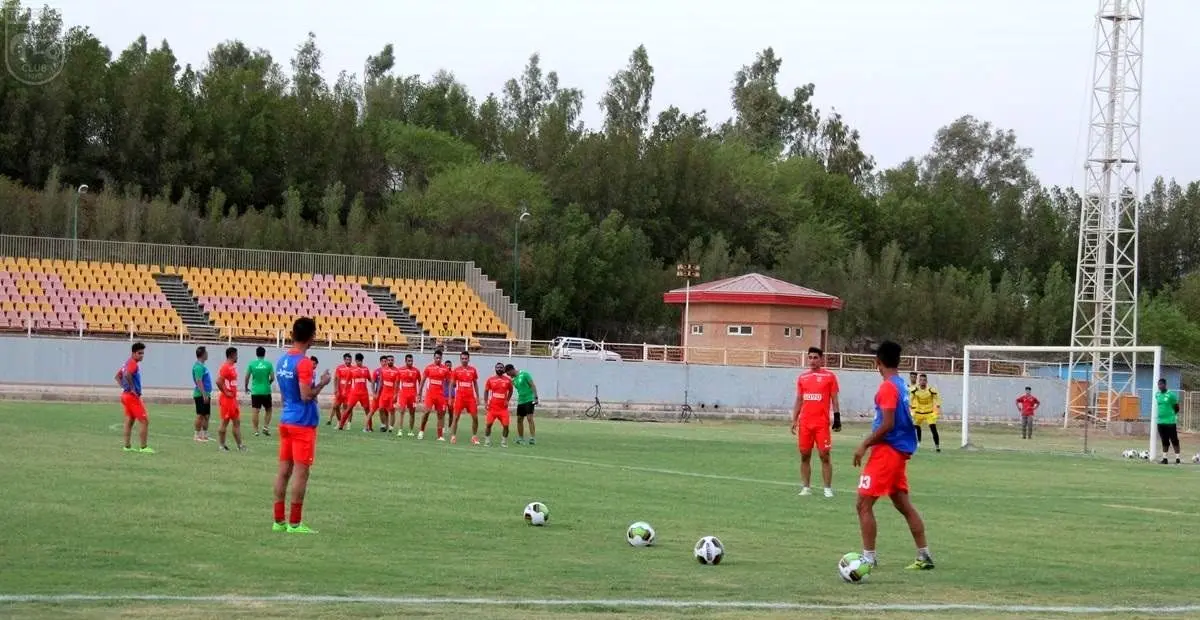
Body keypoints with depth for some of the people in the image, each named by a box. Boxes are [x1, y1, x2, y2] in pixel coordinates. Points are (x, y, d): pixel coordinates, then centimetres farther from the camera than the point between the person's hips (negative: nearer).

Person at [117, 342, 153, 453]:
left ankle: (127, 446, 16)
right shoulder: (133, 363, -15)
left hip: (125, 394, 10)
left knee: (129, 421, 14)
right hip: (133, 396, -10)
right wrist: (132, 389, -25)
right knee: (144, 421, -7)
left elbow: (117, 376, 24)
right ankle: (143, 447, -7)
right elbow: (127, 375, -34)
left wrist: (124, 387, 14)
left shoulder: (127, 363, 15)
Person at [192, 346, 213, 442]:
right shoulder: (198, 366, -15)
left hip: (205, 394, 10)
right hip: (201, 395, -10)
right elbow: (199, 381, -21)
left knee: (206, 416, 11)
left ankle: (204, 435, 15)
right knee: (200, 415, -6)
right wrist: (204, 395, -24)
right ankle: (197, 435, -2)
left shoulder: (202, 366, 16)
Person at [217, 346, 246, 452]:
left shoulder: (233, 367, 13)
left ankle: (240, 444, 13)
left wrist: (234, 394, 14)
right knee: (225, 422, -3)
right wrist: (226, 392, -20)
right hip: (227, 399, -10)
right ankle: (221, 445, 3)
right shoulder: (225, 367, -16)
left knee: (237, 422, 10)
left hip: (233, 399, 10)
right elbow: (218, 381, -26)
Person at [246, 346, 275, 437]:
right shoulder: (268, 364, -3)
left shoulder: (251, 364, -2)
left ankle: (256, 430, -1)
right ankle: (265, 427, 5)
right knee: (268, 410, 16)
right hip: (266, 391, 0)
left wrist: (246, 387, 13)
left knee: (255, 411, 1)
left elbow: (247, 377, -2)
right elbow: (272, 378, -3)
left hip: (255, 391, 0)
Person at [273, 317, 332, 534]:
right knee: (301, 472, -4)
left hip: (285, 421, 8)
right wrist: (322, 383, -7)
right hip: (303, 424, -8)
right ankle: (295, 523, -3)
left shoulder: (282, 361, 10)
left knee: (284, 471, 9)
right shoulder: (304, 363, -16)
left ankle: (279, 521, 12)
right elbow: (306, 396, -21)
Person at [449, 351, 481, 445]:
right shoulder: (456, 370, 3)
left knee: (475, 417, -1)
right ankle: (453, 436, 3)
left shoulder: (473, 370, 7)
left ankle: (474, 437, 11)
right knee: (456, 417, -3)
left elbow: (475, 384, 13)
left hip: (471, 396, 2)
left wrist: (477, 397, 9)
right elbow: (452, 384, 5)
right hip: (459, 396, -2)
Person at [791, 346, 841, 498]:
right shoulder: (802, 377, 11)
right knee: (804, 455, 5)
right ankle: (805, 488, 12)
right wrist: (794, 420, 11)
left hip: (822, 423, -4)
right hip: (804, 423, 4)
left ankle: (828, 489, 0)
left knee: (824, 455, -5)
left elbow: (834, 399, 2)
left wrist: (837, 418, -6)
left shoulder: (829, 376, 0)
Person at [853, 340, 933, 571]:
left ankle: (868, 558, -6)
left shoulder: (887, 387, -16)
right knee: (903, 504, 14)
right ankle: (924, 556, 16)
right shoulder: (902, 385, 12)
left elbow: (887, 425, -22)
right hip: (900, 450, 9)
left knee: (864, 504, -6)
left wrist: (864, 445, -15)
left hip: (886, 451, -9)